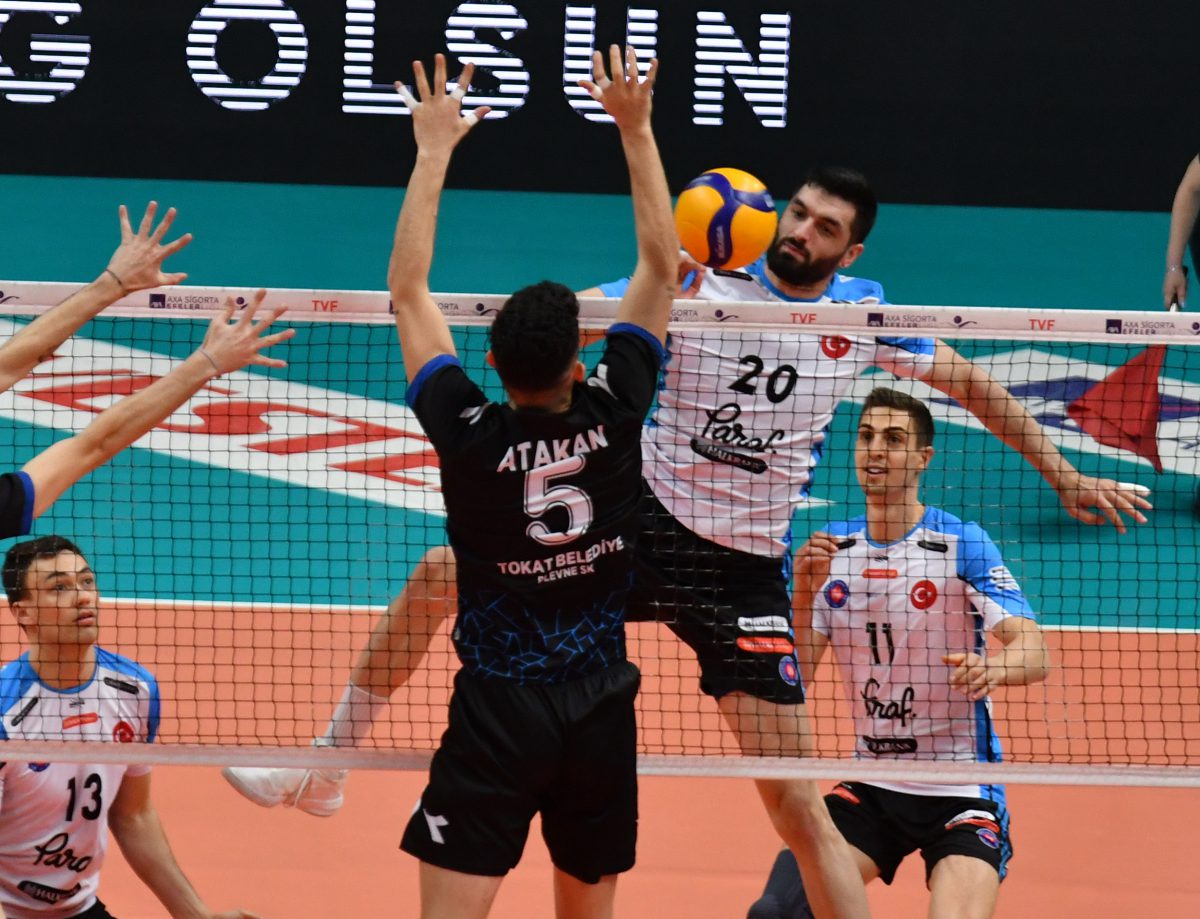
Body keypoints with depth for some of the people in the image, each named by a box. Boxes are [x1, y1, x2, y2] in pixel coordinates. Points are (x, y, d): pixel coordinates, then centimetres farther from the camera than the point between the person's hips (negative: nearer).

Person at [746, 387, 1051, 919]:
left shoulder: (962, 545, -10)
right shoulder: (830, 550, 3)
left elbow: (1034, 655, -20)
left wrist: (991, 668, -42)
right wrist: (805, 593, -16)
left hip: (959, 794, -4)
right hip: (870, 789, 4)